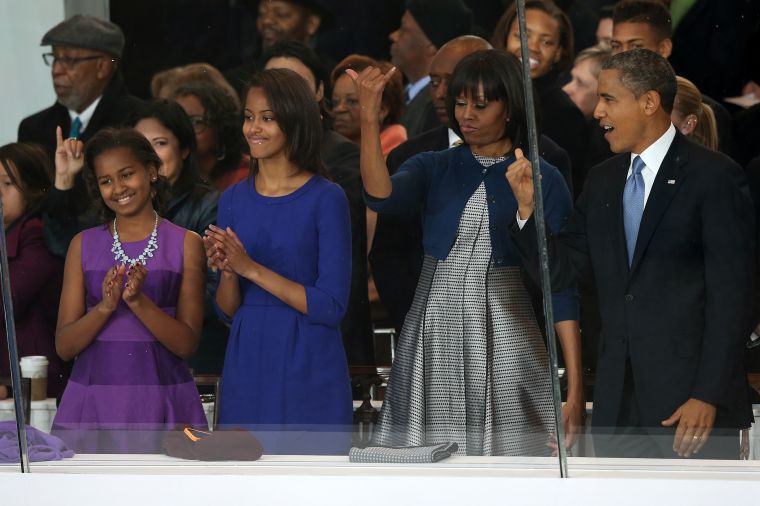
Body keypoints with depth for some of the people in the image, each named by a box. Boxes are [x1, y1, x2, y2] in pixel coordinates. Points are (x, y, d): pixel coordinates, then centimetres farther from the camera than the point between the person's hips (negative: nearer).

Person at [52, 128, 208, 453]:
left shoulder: (186, 244, 2)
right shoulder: (84, 244, 8)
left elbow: (186, 344, -4)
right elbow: (64, 346, 3)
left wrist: (138, 301, -18)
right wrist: (105, 306, -15)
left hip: (161, 400, -1)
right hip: (93, 400, 1)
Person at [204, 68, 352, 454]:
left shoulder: (326, 199, -7)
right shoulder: (234, 200, 8)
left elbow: (332, 306, -13)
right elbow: (228, 310, 11)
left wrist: (251, 268, -17)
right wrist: (227, 271, -11)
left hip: (307, 373, -4)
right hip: (247, 368, 4)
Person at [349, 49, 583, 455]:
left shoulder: (543, 180, 2)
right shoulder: (434, 169, 9)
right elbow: (382, 196, -13)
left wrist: (574, 387, -6)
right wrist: (368, 118, -24)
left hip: (506, 345, -2)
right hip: (432, 344, 2)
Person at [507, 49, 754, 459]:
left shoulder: (713, 176, -5)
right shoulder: (602, 181, 15)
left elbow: (731, 297, -10)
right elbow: (558, 271, 14)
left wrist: (709, 396, -15)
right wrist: (527, 206, -2)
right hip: (618, 406, 6)